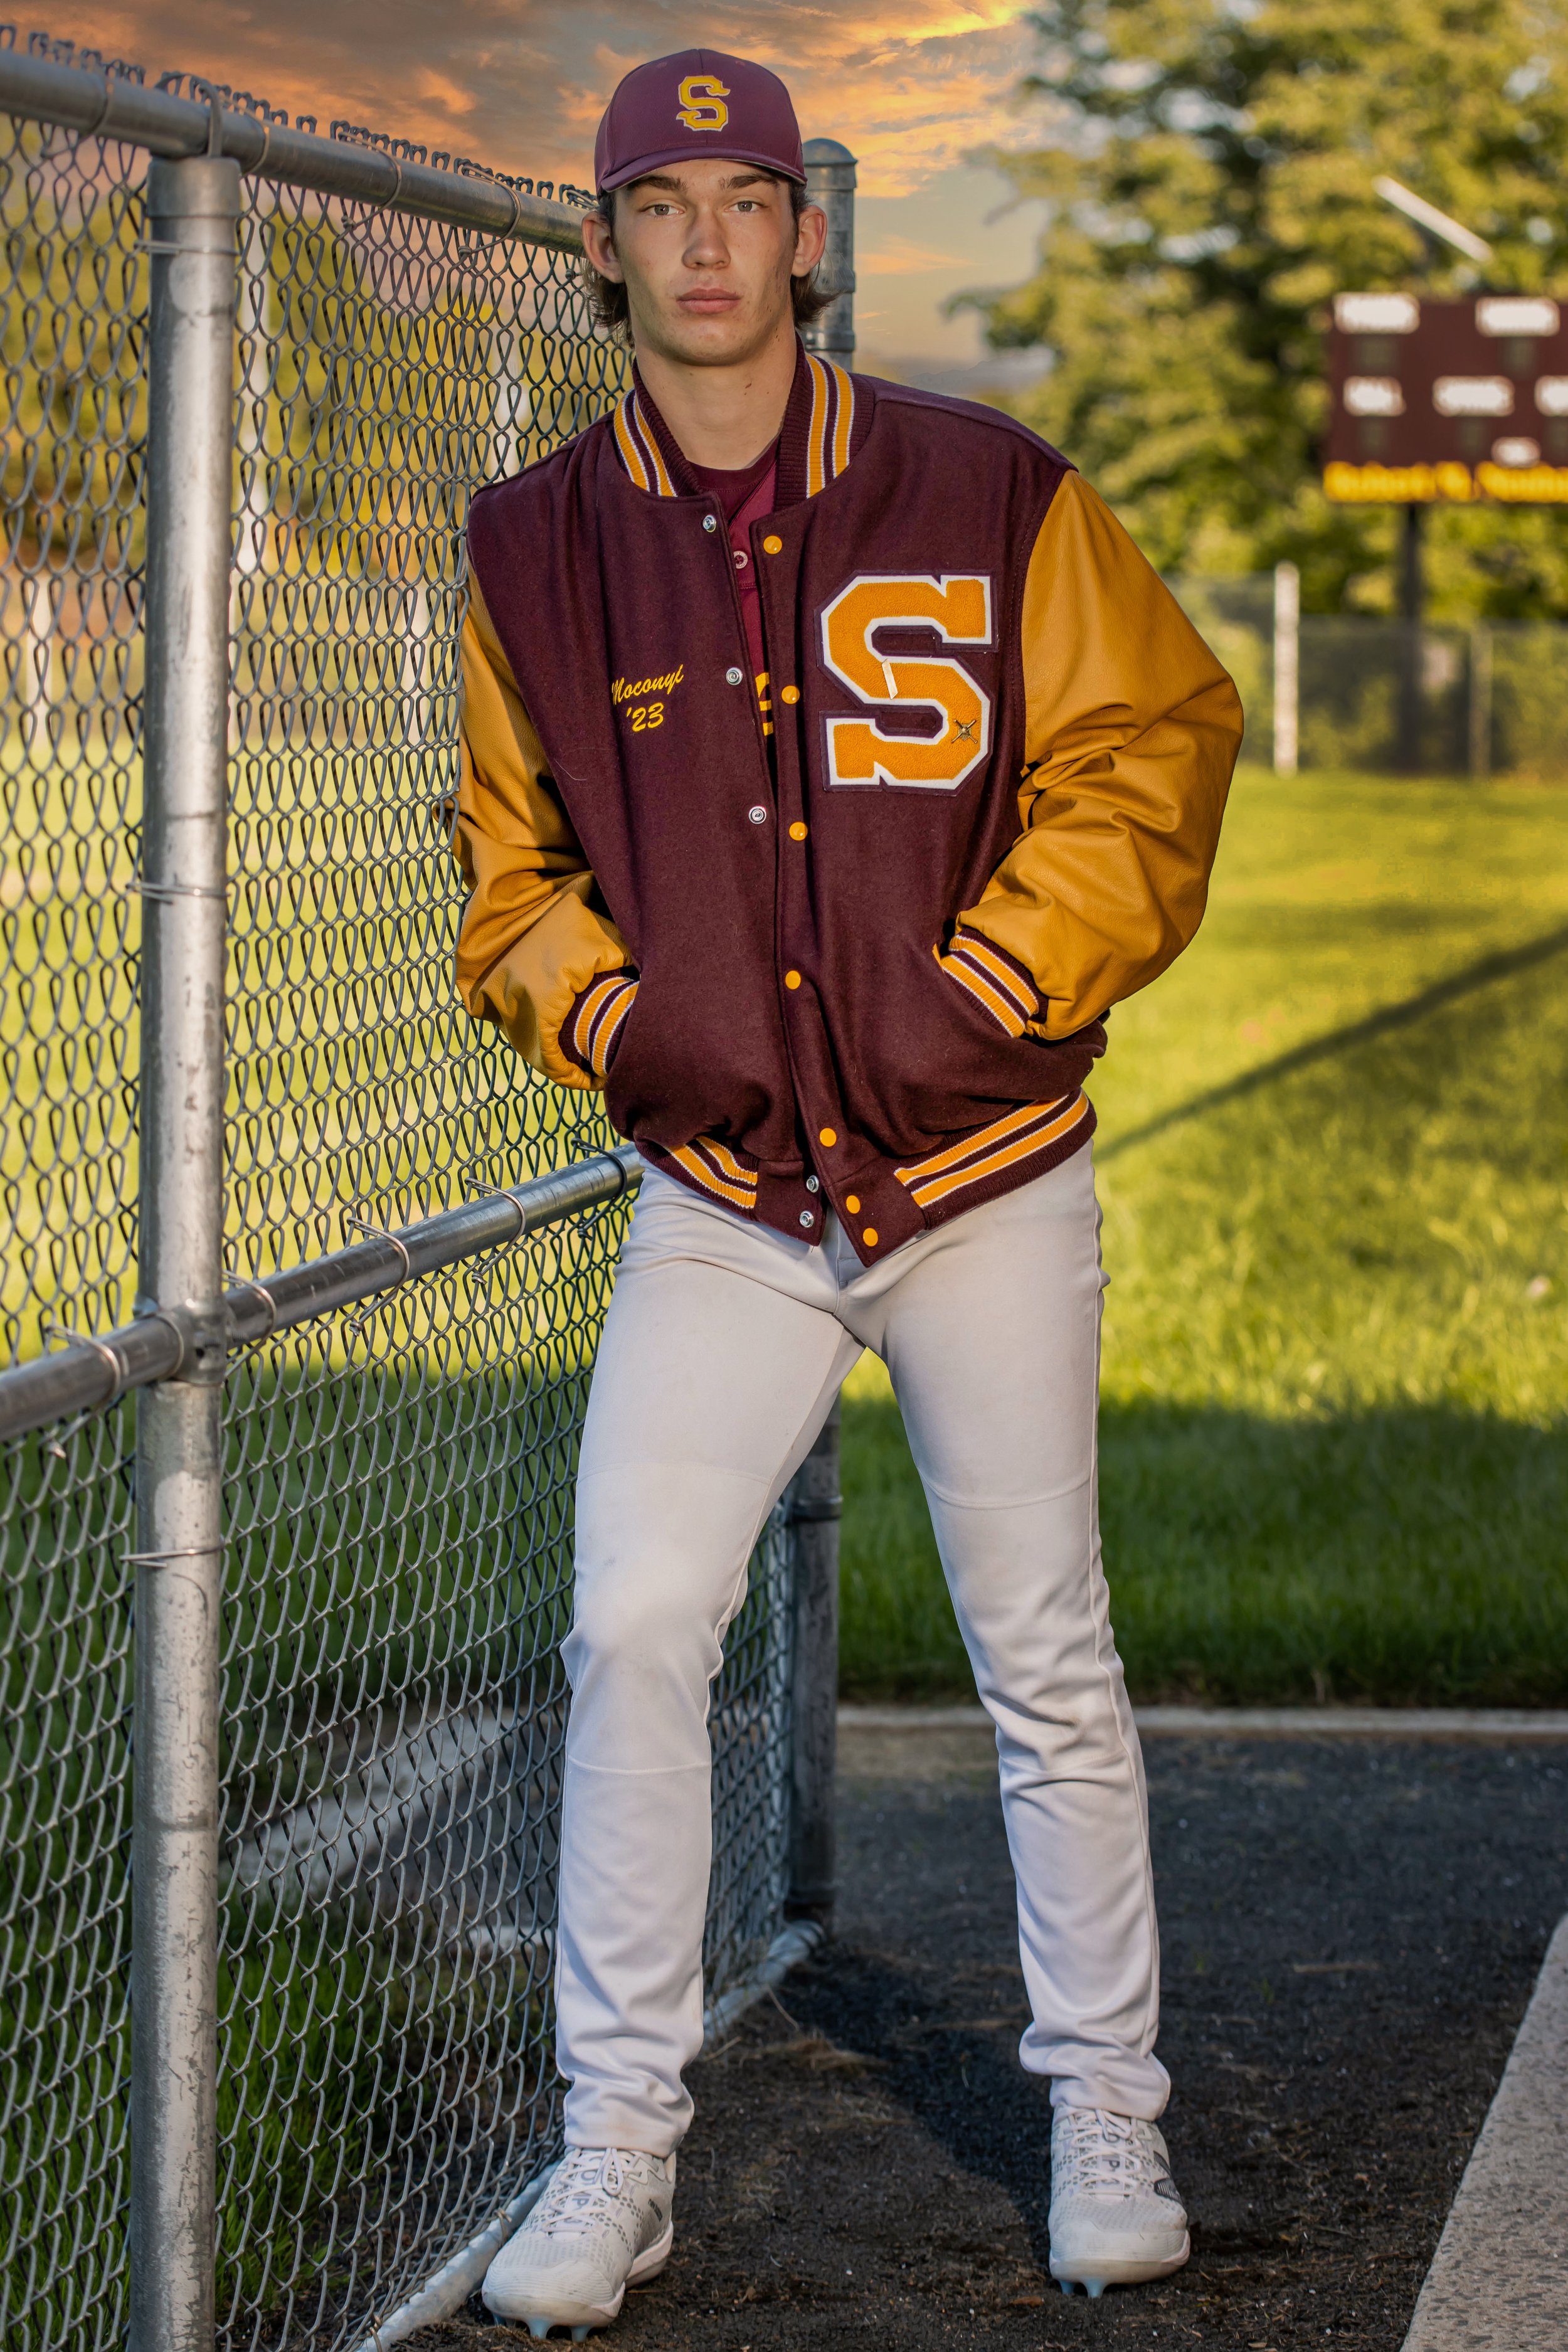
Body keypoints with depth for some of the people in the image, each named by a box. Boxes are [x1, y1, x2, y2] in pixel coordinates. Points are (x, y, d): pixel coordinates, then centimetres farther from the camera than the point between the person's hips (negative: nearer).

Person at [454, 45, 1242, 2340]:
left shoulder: (989, 496, -4)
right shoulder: (539, 549, 3)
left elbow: (1155, 742, 0)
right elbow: (513, 867, 13)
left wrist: (993, 979, -11)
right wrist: (616, 1019, -6)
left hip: (988, 1179, -1)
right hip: (720, 1202, 1)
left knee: (1048, 1668, 5)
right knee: (634, 1632, -10)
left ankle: (1106, 2114, 21)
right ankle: (620, 2148, 1)